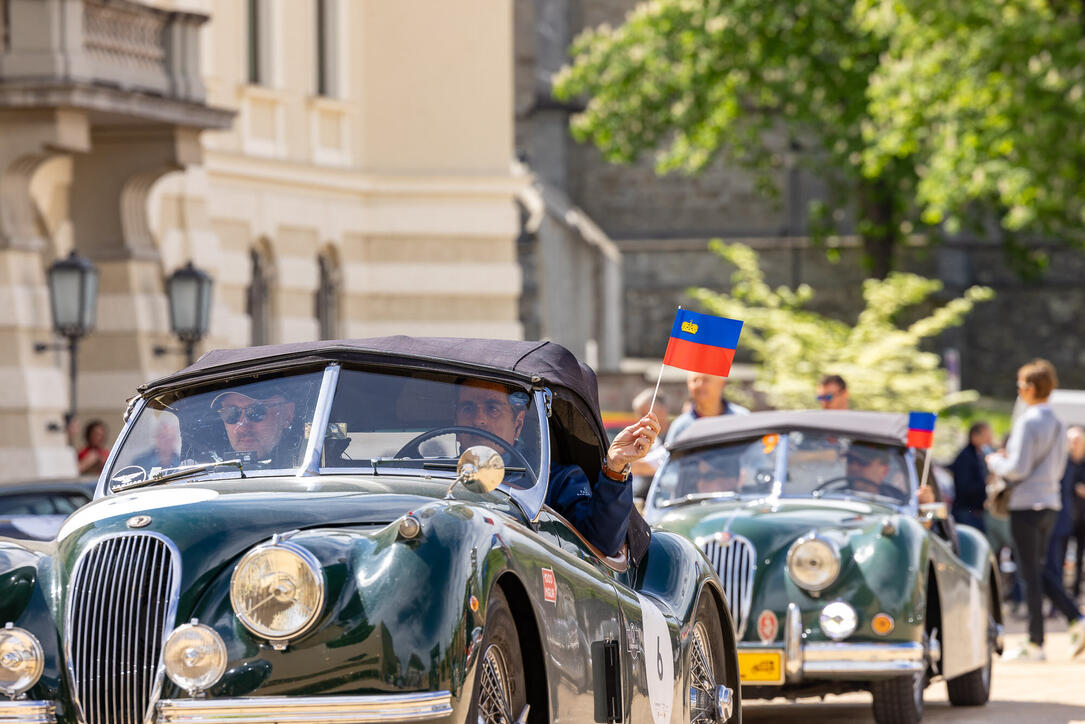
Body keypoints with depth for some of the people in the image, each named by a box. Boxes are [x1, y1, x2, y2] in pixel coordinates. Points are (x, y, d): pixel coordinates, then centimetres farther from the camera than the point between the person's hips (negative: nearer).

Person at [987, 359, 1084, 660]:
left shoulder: (1028, 422, -15)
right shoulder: (1057, 425, 12)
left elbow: (1018, 468, -18)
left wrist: (995, 462, 2)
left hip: (1027, 505, -8)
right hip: (1050, 503, 8)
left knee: (1031, 575, -2)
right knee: (1038, 573, 16)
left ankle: (1035, 644, 1)